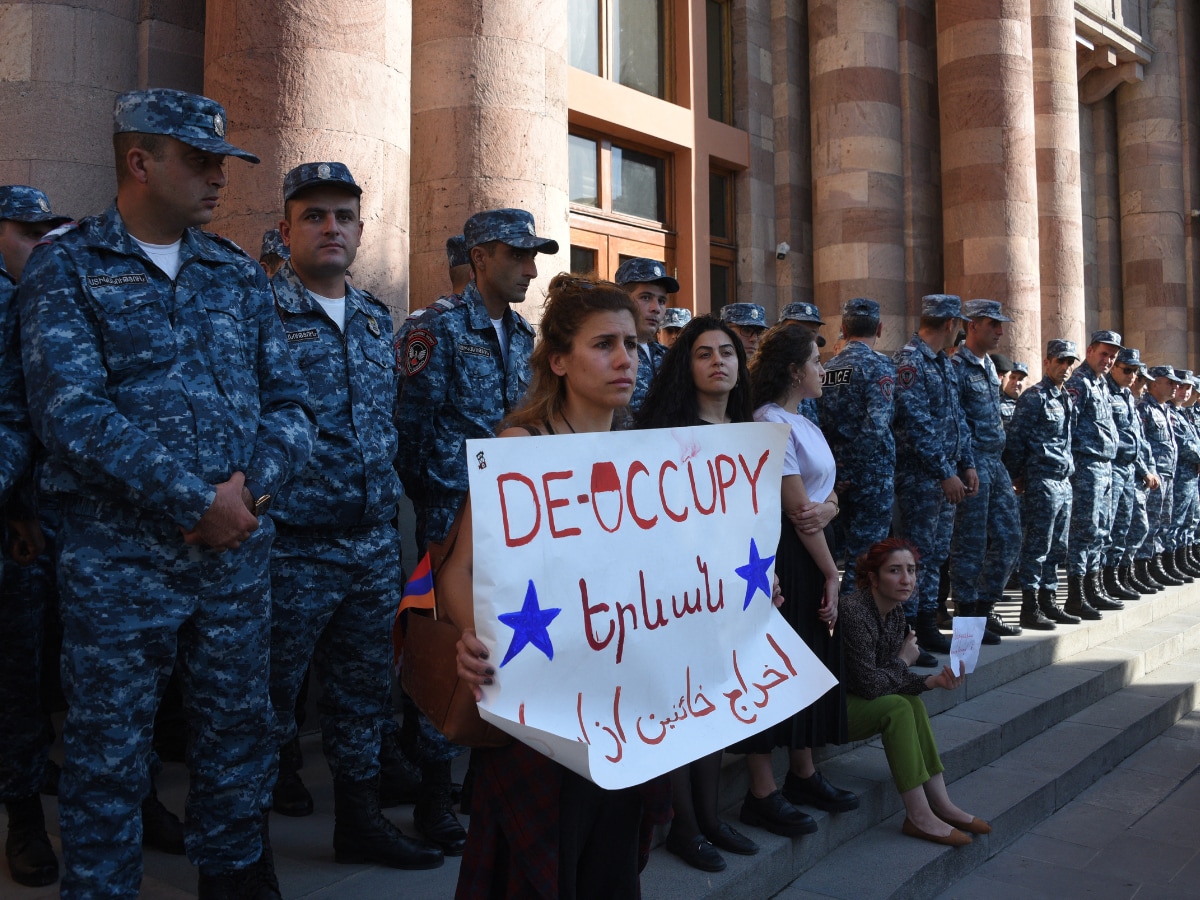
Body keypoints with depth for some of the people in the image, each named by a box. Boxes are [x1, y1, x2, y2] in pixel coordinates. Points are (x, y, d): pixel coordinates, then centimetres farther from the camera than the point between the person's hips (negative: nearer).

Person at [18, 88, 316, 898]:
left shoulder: (239, 275, 11)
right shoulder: (66, 269, -2)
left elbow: (289, 401, 7)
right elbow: (73, 412, -14)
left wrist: (253, 483, -11)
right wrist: (196, 503, -17)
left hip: (239, 548, 4)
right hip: (118, 554, -4)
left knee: (239, 729, 14)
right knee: (109, 749, 6)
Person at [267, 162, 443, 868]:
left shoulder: (378, 320, 13)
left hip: (376, 542, 6)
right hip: (293, 544, -6)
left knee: (365, 690, 17)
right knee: (271, 700, 6)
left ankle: (361, 820, 33)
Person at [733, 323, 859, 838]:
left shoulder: (804, 424, 16)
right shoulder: (770, 422, -14)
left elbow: (827, 494, 9)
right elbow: (797, 507, -16)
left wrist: (827, 507, -15)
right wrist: (832, 572, -11)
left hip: (812, 555, 10)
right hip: (780, 557, -10)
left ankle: (803, 776, 28)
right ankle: (762, 795, 5)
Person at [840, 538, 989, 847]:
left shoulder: (895, 613, 3)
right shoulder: (855, 612, -25)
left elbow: (893, 677, 6)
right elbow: (870, 685, -25)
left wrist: (932, 681, -11)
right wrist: (904, 661, -8)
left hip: (852, 701, 8)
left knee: (912, 701, -9)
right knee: (897, 708, -20)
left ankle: (940, 804, -2)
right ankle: (919, 818, -13)